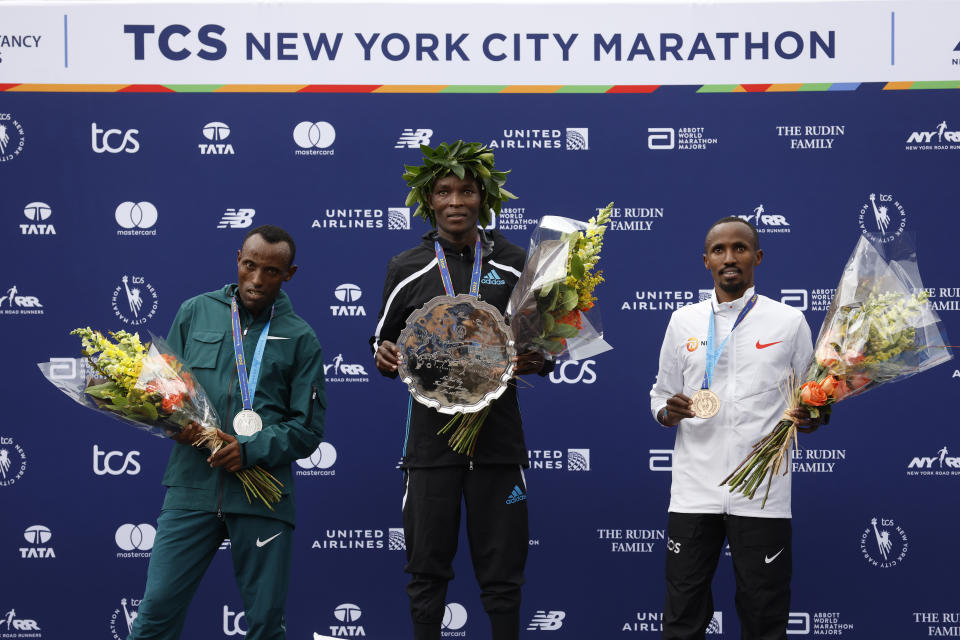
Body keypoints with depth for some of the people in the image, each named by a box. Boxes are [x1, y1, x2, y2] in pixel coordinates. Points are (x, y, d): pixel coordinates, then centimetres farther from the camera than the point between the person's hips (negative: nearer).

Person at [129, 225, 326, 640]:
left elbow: (307, 429, 4)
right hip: (191, 487, 1)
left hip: (261, 495, 0)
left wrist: (250, 450, -12)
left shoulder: (300, 338, 8)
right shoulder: (195, 312, 12)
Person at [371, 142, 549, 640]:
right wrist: (385, 358, -8)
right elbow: (384, 343, 15)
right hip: (430, 443, 0)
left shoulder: (514, 265, 6)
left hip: (498, 440, 0)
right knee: (426, 571, 5)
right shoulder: (406, 270, 6)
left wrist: (537, 361, -11)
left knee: (501, 573, 5)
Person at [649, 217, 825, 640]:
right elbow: (660, 397, 15)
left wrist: (810, 418, -12)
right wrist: (669, 412, -8)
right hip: (694, 490, 2)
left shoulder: (789, 322, 5)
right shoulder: (683, 322, 10)